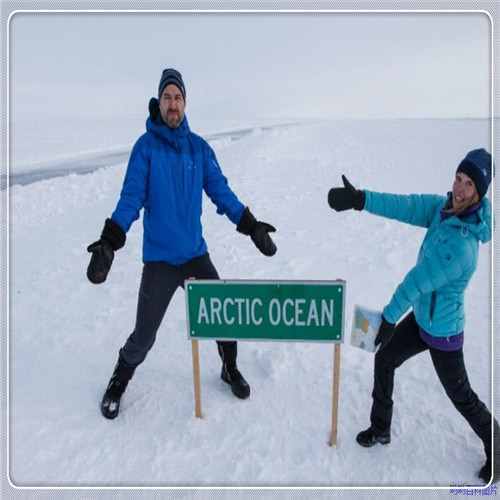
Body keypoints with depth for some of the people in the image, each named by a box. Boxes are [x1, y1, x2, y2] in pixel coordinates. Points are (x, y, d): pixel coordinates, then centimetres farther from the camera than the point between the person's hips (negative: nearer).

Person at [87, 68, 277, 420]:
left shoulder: (199, 147, 4)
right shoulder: (146, 146, -6)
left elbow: (221, 192, 5)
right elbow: (131, 198, -11)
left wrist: (250, 225, -1)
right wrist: (109, 242, -22)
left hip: (196, 253, 3)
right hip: (158, 259, -3)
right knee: (144, 336, 2)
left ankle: (231, 369, 35)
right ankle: (119, 382, 33)